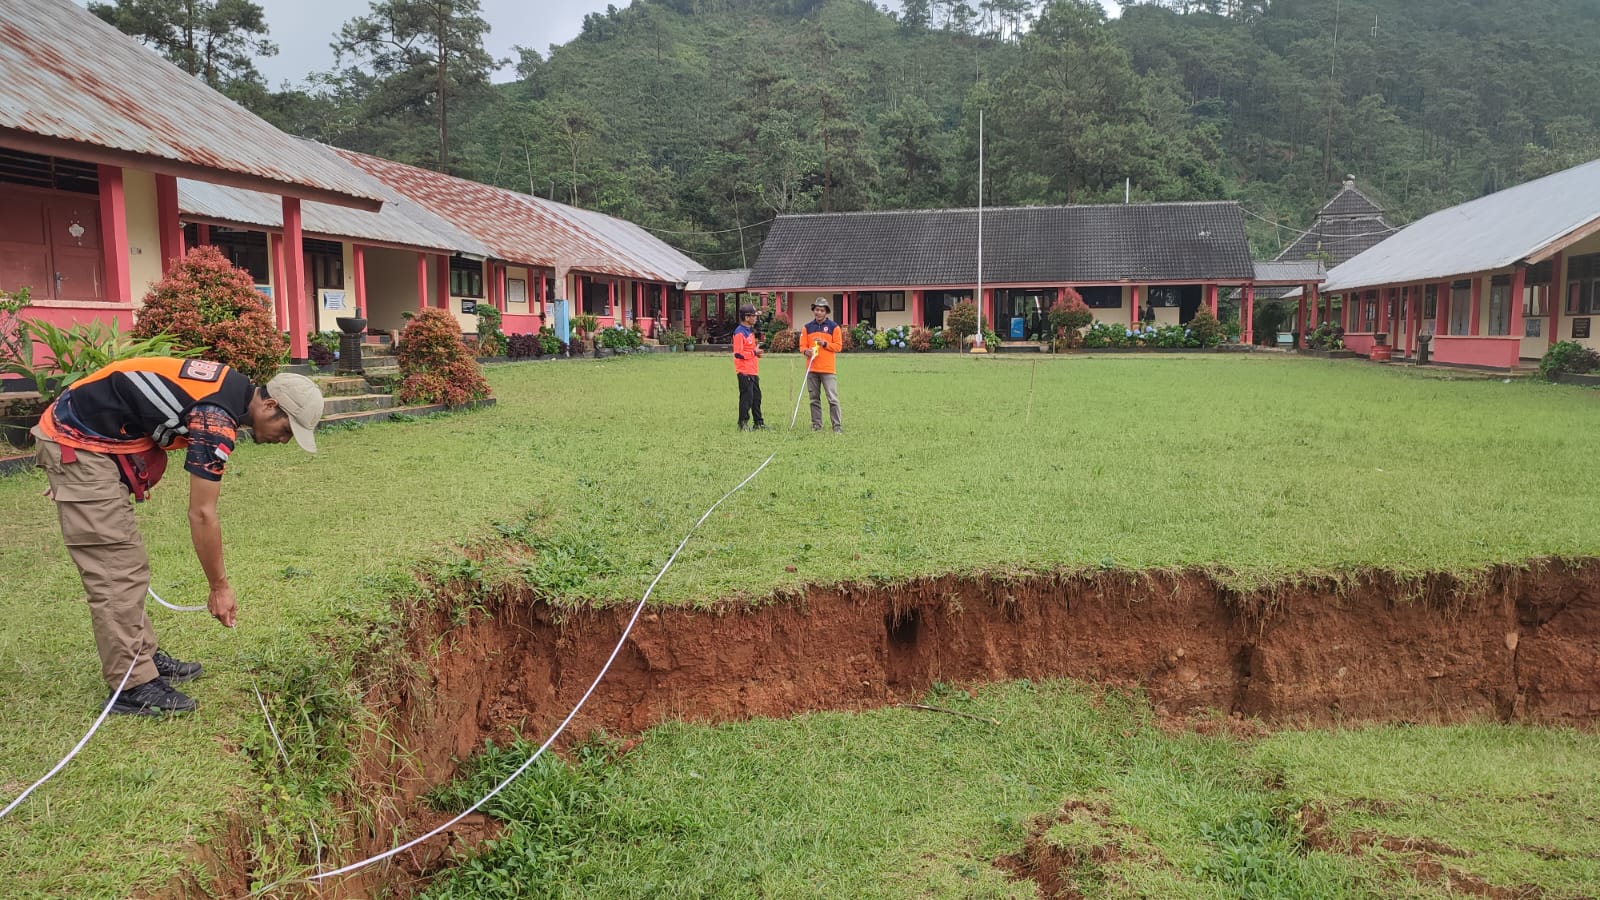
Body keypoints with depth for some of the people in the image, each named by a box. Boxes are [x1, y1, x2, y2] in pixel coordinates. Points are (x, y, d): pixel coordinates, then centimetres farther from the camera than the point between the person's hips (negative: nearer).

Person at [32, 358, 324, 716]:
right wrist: (219, 587, -9)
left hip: (93, 439, 10)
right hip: (78, 444, -10)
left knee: (127, 566, 15)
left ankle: (143, 657, 25)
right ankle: (133, 687, -3)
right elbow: (202, 515, -19)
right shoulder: (217, 420, -23)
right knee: (117, 571, -8)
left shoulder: (232, 386, 4)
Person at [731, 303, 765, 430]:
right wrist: (754, 353, -17)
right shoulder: (739, 332, -14)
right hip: (744, 372, -10)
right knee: (747, 397, -6)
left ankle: (759, 422, 22)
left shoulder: (750, 331, 16)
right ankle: (743, 423, 2)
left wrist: (757, 352, 10)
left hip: (753, 371, 10)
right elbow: (738, 353, -20)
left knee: (756, 397, 14)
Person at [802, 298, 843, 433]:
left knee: (833, 399, -7)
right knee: (814, 399, 8)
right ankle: (816, 424, 14)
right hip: (811, 369, 3)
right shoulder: (808, 327, 11)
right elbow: (802, 345, 9)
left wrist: (824, 343, -14)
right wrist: (806, 351, -13)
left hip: (827, 369, -3)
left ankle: (837, 426, -4)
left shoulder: (833, 326, 3)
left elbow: (838, 346, -1)